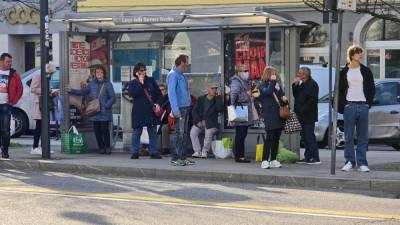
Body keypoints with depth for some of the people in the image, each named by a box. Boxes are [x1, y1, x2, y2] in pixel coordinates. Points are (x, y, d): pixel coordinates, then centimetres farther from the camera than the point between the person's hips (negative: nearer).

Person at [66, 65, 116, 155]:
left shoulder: (108, 84, -3)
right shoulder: (92, 84, 11)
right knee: (97, 130, 5)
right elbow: (82, 92, 17)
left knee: (105, 129, -7)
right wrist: (72, 91, 6)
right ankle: (101, 147, 17)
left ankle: (107, 147, 6)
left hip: (104, 113, -5)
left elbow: (113, 98, -5)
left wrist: (106, 106, -15)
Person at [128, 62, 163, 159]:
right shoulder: (132, 83, 3)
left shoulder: (151, 81, 10)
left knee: (153, 132, 6)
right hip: (139, 111, -2)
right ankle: (135, 152, 8)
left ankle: (154, 152, 11)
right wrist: (141, 84, -15)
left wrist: (158, 103, -5)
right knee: (137, 132, 1)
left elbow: (159, 93, 11)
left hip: (151, 111, 3)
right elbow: (132, 93, -16)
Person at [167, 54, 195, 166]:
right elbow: (171, 93, -18)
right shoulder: (173, 74, -11)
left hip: (185, 108, 9)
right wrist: (175, 110, -24)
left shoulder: (182, 75, 18)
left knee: (184, 134, 11)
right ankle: (175, 158, -6)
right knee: (179, 134, -9)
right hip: (179, 108, -9)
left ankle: (182, 157, 16)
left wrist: (187, 107, 16)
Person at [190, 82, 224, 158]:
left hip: (211, 123, -2)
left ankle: (204, 152, -16)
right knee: (193, 132, -26)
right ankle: (197, 151, -18)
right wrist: (198, 121, -9)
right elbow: (194, 111, 6)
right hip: (200, 122, 2)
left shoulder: (218, 99, 8)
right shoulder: (201, 99, 13)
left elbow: (220, 109, -11)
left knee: (209, 133, -32)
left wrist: (217, 97, -10)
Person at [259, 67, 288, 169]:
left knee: (276, 138, 7)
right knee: (270, 138, -12)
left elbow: (282, 97, 26)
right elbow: (268, 92, -22)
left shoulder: (278, 85, 20)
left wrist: (285, 99, 4)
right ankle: (265, 161, -11)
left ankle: (273, 160, 13)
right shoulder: (263, 86, 0)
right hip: (270, 116, -7)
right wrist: (272, 81, -15)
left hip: (279, 115, 7)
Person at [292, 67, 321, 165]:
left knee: (309, 136, -10)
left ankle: (315, 158, -9)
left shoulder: (312, 84, -12)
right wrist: (295, 85, 5)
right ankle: (308, 157, 15)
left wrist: (303, 111, -19)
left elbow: (312, 100, -19)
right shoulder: (302, 84, 18)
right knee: (305, 137, 11)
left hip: (309, 116, -9)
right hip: (302, 116, 9)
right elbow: (296, 95, 18)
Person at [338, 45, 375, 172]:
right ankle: (349, 162, 5)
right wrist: (342, 106, -4)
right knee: (348, 136, -1)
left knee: (363, 137, 1)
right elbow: (339, 90, 5)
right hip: (349, 106, -1)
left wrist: (368, 103, 1)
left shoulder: (366, 71, 9)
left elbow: (372, 89, 12)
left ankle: (362, 163, 4)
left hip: (363, 106, 1)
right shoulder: (344, 72, 4)